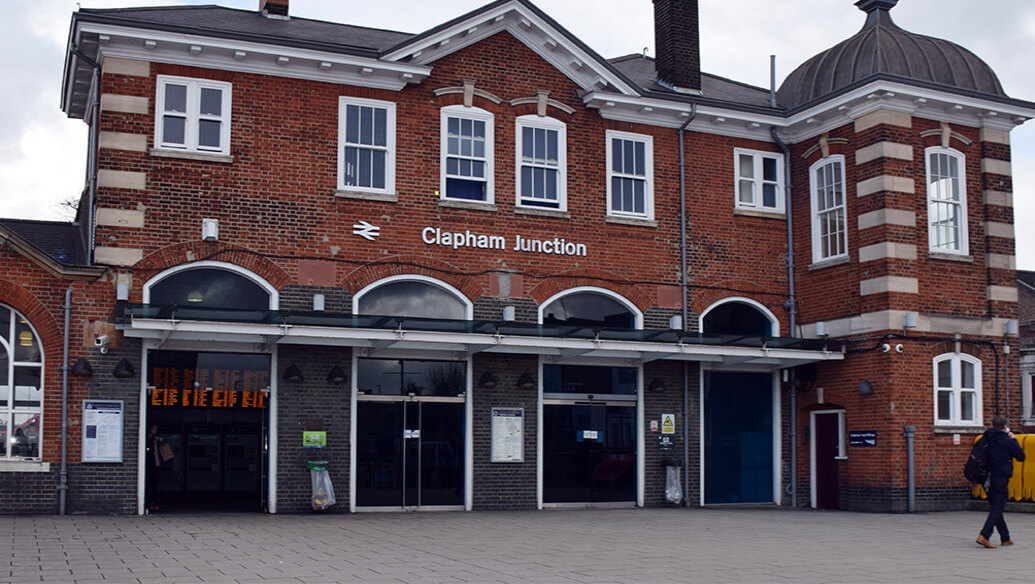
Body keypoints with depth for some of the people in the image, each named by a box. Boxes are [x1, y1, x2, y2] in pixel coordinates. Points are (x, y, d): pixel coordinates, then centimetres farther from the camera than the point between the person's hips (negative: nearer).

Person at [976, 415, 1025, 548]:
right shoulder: (1007, 441, -9)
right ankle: (983, 536, -20)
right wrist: (1014, 440, 9)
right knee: (997, 509, -6)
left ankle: (1005, 538, 24)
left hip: (989, 479, 6)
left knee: (996, 508, 15)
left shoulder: (987, 440, 7)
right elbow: (1021, 457, 1)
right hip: (1001, 479, -6)